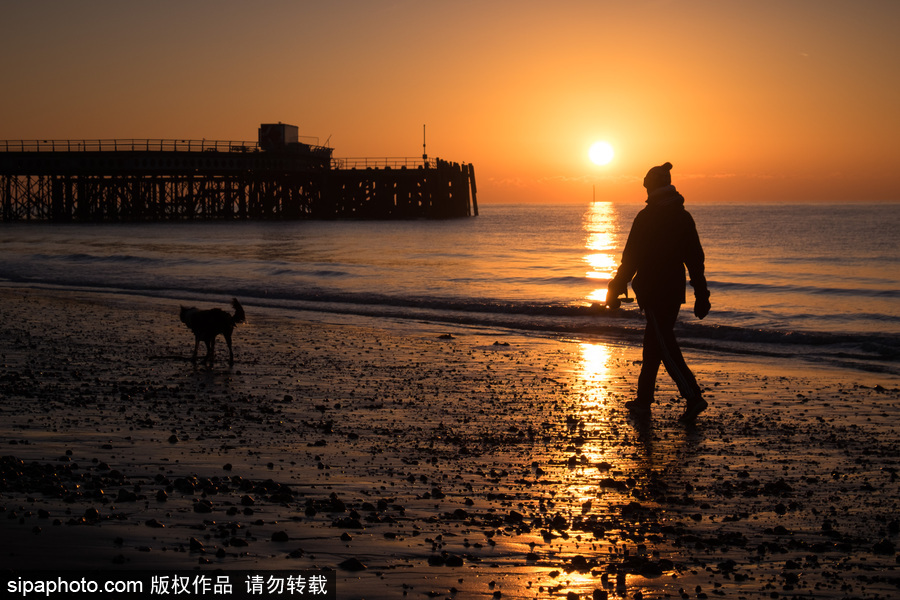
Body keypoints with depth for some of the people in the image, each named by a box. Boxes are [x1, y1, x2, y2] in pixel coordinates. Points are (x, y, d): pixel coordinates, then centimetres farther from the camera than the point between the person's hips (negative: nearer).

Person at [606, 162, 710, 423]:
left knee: (665, 345, -6)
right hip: (674, 291, 7)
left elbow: (631, 258, -11)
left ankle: (693, 396, -18)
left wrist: (615, 290, -2)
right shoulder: (684, 217, 8)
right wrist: (701, 296, 13)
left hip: (652, 291, -7)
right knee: (653, 345, 15)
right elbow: (695, 259, 9)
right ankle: (643, 401, 20)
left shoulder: (646, 218, -11)